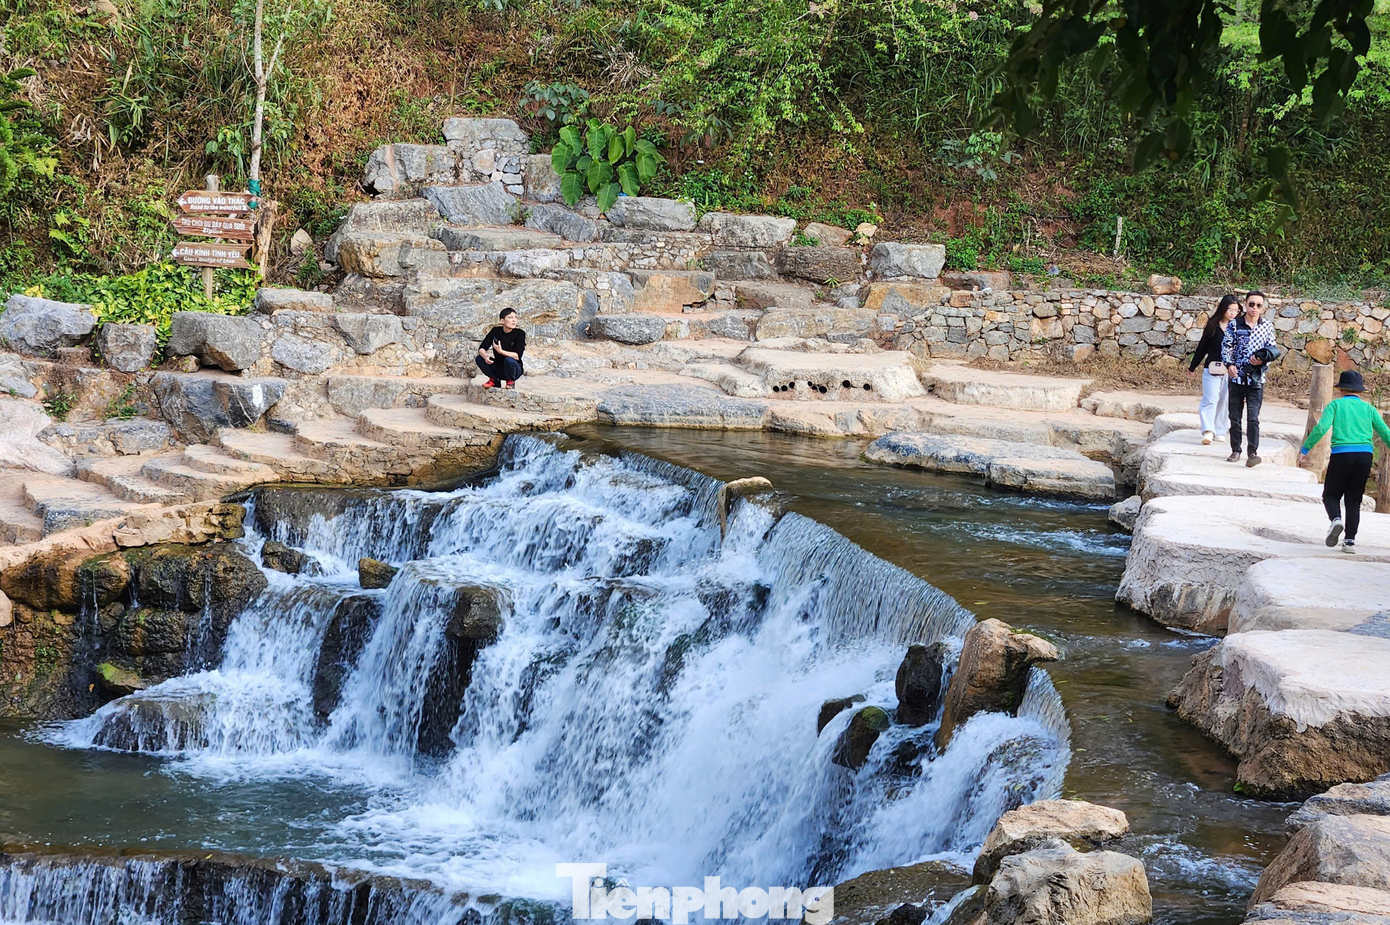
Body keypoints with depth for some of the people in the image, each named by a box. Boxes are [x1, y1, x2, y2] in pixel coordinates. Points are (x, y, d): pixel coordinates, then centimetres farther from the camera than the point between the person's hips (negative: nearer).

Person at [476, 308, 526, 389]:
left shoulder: (520, 333, -14)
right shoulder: (495, 331, -5)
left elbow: (517, 356, -22)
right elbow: (481, 348, -7)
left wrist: (501, 351, -35)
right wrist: (485, 356, -30)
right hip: (498, 368, 3)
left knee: (509, 360, -35)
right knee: (479, 359, -18)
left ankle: (510, 382, -5)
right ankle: (494, 380, 5)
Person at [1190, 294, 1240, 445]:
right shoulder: (1213, 325, 2)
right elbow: (1203, 346, 9)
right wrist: (1192, 367, 15)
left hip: (1231, 370, 1)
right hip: (1212, 369, -1)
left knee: (1225, 401, 7)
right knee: (1210, 399, -11)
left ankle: (1219, 430, 18)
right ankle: (1208, 431, -17)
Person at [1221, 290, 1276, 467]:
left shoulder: (1267, 327, 3)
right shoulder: (1234, 324, 1)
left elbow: (1272, 349, 9)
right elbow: (1226, 346, 0)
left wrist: (1262, 360, -11)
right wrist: (1229, 364, -17)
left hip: (1256, 378, -1)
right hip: (1236, 377, 1)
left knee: (1253, 417, -10)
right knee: (1235, 416, 7)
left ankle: (1253, 453, -9)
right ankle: (1236, 451, 17)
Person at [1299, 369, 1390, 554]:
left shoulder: (1335, 404, 7)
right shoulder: (1368, 408, 15)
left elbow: (1321, 428, -7)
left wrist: (1305, 449, -2)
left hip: (1341, 454, -2)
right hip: (1365, 455, 2)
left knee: (1331, 495, 11)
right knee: (1354, 500, 11)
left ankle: (1335, 519, -20)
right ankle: (1350, 540, 0)